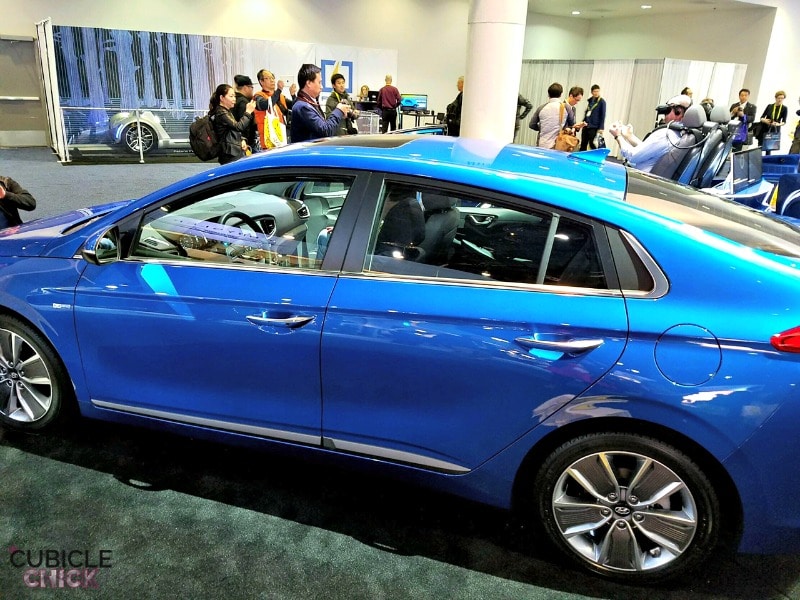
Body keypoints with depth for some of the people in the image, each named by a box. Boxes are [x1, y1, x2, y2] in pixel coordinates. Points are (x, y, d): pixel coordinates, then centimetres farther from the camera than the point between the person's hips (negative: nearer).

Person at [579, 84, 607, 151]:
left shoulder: (602, 102, -6)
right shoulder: (590, 100, 11)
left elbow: (603, 116, -9)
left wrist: (601, 128, -14)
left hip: (594, 127, -6)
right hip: (586, 125, 6)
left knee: (592, 144, -11)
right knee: (583, 143, 9)